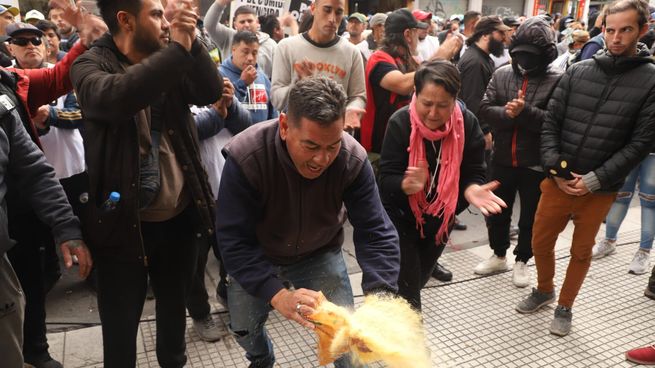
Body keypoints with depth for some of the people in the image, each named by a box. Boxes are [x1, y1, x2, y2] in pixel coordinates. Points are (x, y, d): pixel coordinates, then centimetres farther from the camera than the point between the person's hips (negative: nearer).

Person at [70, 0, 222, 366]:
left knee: (175, 305, 23)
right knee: (121, 322, 11)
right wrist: (178, 47, -28)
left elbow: (212, 91, -6)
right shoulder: (91, 64, -9)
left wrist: (190, 40, -16)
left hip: (180, 215, 5)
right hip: (125, 220, -4)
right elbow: (117, 97, -30)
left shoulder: (167, 61, 6)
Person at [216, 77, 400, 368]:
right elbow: (233, 240, -31)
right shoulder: (245, 157, -33)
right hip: (256, 256, 0)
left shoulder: (353, 160, -27)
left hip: (320, 254, 1)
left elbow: (376, 233, -24)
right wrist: (276, 294, -45)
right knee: (243, 328, 11)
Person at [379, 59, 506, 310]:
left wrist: (472, 190, -36)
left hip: (440, 218, 4)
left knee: (419, 278, 23)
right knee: (406, 289, -7)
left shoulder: (468, 124, -16)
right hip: (400, 217, -4)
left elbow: (473, 173, -13)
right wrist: (407, 185, -46)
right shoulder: (400, 123, -24)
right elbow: (387, 179, -24)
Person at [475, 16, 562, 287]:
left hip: (536, 163, -3)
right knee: (497, 212, 17)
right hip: (502, 159, 3)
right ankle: (499, 255, 38)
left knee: (530, 217, 13)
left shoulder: (557, 80, -9)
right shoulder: (501, 74, 2)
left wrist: (525, 111, -27)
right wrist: (507, 113, -23)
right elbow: (484, 109, -5)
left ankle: (522, 261, 33)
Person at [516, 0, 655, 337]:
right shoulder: (577, 71, 1)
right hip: (558, 181, 2)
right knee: (540, 242, 12)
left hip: (599, 190, -2)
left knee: (581, 252, 13)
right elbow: (550, 123, 2)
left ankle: (565, 307, 35)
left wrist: (594, 180, -13)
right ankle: (544, 290, 39)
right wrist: (555, 169, -7)